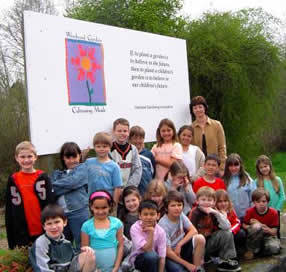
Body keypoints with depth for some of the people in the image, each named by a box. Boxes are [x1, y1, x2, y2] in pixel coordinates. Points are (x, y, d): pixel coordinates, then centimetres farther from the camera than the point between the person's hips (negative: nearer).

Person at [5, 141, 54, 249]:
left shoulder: (43, 178, -1)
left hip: (43, 231, -1)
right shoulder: (13, 180, 3)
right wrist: (11, 240, 4)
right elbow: (9, 210, 6)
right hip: (22, 233, 1)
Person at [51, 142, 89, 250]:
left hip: (78, 212, -5)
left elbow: (71, 183, -13)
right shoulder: (57, 173, 17)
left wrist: (52, 188, -7)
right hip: (60, 213, 5)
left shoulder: (83, 168, 3)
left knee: (81, 246, 2)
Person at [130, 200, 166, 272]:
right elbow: (147, 249, -24)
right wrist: (151, 232, -28)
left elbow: (162, 257, -12)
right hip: (137, 260, -3)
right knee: (151, 256, -32)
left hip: (155, 261, 3)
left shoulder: (161, 232, -11)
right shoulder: (135, 228, -19)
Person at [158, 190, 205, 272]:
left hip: (181, 249, 6)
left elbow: (194, 231, -8)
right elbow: (168, 252, -21)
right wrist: (187, 264, -19)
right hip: (170, 256, -6)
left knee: (200, 238, -16)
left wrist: (179, 244, -19)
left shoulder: (180, 215, -4)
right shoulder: (163, 224, -22)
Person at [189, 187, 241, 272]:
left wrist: (217, 213, -22)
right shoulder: (195, 213, -16)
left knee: (227, 233, -8)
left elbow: (227, 227, -12)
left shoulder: (213, 213, 0)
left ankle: (226, 261, -5)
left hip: (209, 241, 5)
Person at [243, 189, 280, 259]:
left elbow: (274, 231, -10)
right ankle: (251, 250, -18)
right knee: (257, 226, -36)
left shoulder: (273, 212, -11)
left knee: (275, 249, -33)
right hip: (254, 237, 0)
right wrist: (250, 227, -24)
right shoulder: (250, 211, -10)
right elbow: (244, 225, -3)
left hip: (268, 236, 0)